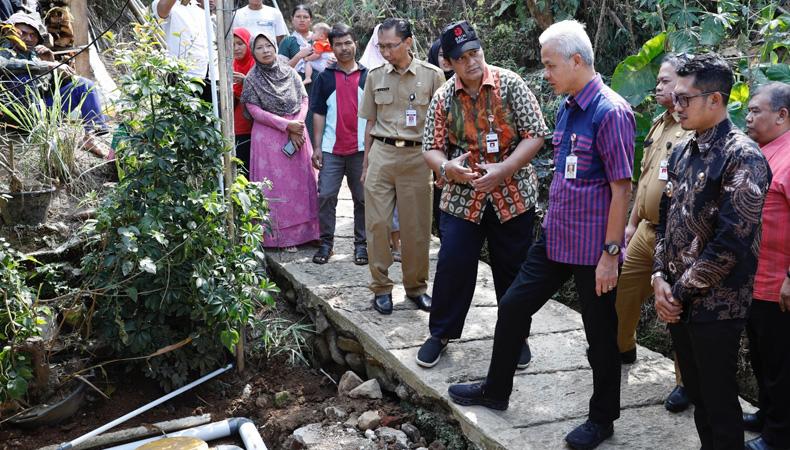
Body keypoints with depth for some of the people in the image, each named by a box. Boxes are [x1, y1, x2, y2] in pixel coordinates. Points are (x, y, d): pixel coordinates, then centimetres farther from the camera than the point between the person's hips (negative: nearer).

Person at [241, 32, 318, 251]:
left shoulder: (290, 73, 6)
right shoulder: (252, 79, -1)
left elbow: (304, 99, 7)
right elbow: (255, 110, -7)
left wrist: (298, 125, -10)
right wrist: (286, 125, -12)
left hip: (297, 134, 3)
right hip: (268, 137, -3)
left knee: (301, 181, 2)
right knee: (276, 184, -2)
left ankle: (303, 230, 10)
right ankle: (281, 235, 3)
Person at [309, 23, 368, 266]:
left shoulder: (367, 76, 7)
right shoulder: (325, 77, 7)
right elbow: (318, 113, 6)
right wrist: (316, 147, -1)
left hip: (361, 148, 0)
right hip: (331, 149, 0)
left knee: (362, 198, 5)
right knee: (326, 196, -3)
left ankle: (361, 243, 15)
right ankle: (326, 242, 8)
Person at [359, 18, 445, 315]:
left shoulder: (432, 75, -1)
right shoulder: (375, 76, 8)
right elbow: (370, 122, 14)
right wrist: (366, 161, 13)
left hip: (416, 156, -2)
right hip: (381, 154, 2)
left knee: (416, 226, 4)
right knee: (377, 222, 1)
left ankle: (416, 286, 19)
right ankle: (381, 287, 12)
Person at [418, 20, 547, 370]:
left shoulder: (510, 85, -6)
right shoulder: (443, 98, 1)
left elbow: (535, 135, -8)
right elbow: (431, 149, 3)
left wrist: (502, 171, -19)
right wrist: (447, 167, -21)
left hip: (512, 195, -1)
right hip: (462, 197, 1)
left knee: (512, 270, 9)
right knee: (452, 266, 1)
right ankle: (441, 333, 21)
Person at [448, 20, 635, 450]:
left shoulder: (611, 112, -17)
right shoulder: (567, 108, 8)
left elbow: (621, 188, -18)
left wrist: (610, 253, -19)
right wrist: (553, 221, 18)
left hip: (592, 248, -8)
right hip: (555, 237, 8)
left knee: (600, 334, 8)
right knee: (513, 306, 14)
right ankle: (495, 390, 31)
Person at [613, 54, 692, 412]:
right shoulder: (659, 124, 13)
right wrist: (632, 221, 21)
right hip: (645, 230, 9)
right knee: (623, 291, 17)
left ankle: (686, 381, 19)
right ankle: (623, 347, 42)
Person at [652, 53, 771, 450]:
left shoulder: (743, 157, -15)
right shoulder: (683, 152, 9)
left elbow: (732, 241, -21)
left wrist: (682, 291, -14)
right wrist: (660, 277, -1)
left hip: (716, 305, -7)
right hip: (678, 301, 7)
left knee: (719, 402, 6)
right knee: (696, 392, 19)